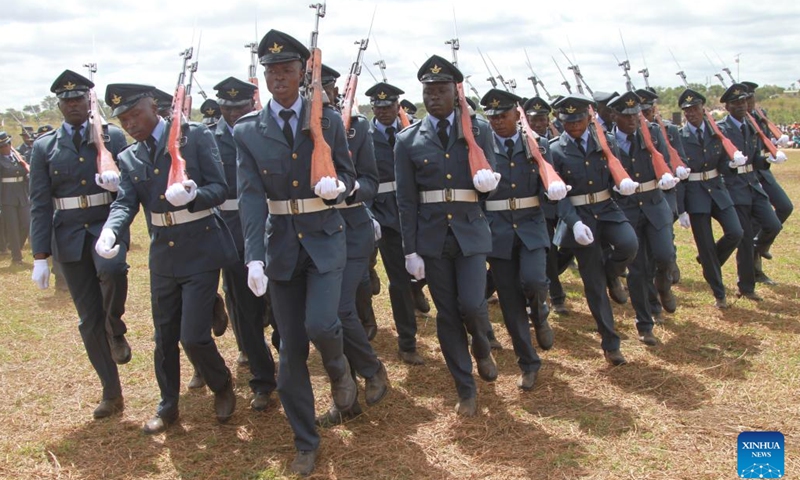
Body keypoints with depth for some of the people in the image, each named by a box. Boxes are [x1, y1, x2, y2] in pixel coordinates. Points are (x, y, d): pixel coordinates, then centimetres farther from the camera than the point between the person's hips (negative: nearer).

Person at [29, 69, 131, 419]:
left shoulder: (113, 136, 3)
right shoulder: (44, 147, 6)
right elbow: (39, 204, 3)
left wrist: (120, 181, -21)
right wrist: (40, 257, -3)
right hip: (69, 236, 2)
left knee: (112, 269, -36)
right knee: (89, 320, 5)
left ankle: (116, 330, -5)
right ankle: (111, 394, 20)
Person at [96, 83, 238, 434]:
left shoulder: (195, 136, -7)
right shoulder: (129, 158, 7)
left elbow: (219, 188, -10)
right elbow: (125, 203, -4)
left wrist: (192, 196, -32)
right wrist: (110, 232, -26)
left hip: (201, 250, -5)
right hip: (162, 256, 5)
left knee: (193, 336, -8)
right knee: (164, 337, 14)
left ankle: (222, 386, 22)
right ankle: (168, 405, 33)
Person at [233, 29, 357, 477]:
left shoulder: (329, 120, 0)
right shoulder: (247, 131, -1)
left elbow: (349, 175, 6)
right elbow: (251, 197, -8)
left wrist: (336, 186, -20)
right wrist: (254, 257, -18)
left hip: (325, 239, -1)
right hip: (280, 244, 1)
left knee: (320, 324, -22)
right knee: (291, 348, 5)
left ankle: (339, 367, 18)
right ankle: (306, 443, 22)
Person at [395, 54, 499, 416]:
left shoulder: (479, 131, 4)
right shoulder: (408, 140, 3)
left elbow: (490, 183, 5)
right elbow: (406, 199, 2)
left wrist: (488, 181, -20)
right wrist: (410, 249, -3)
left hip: (470, 231, -1)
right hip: (431, 235, 1)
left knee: (471, 303, -13)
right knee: (447, 313, 5)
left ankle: (482, 349, 24)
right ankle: (466, 390, 20)